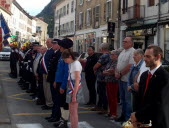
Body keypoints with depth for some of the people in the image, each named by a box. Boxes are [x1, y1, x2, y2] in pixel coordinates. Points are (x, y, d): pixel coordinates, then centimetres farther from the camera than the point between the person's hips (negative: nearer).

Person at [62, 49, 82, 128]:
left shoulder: (76, 64, -13)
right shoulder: (71, 64, 12)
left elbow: (77, 81, -17)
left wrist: (74, 95, -19)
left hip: (75, 89, -9)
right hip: (70, 88, 9)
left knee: (73, 112, -4)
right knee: (71, 111, 12)